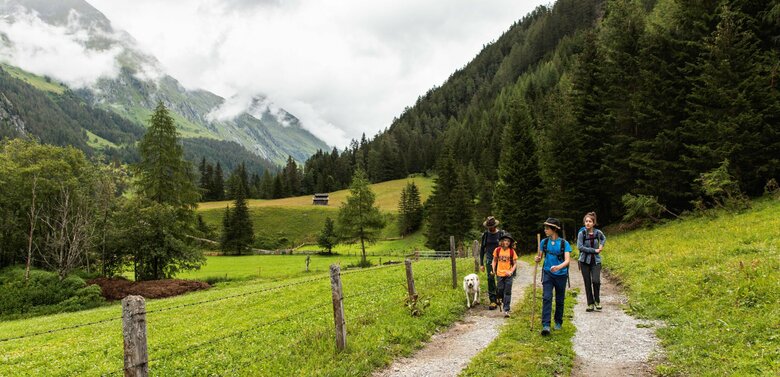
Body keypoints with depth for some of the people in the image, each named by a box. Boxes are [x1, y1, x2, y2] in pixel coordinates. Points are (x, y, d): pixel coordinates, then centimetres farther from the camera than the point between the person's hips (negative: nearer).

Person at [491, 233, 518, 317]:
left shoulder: (512, 251, -4)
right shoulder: (497, 250, -1)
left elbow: (515, 264, -1)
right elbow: (494, 261, 10)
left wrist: (511, 271, -15)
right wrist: (493, 270, 0)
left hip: (508, 275, -2)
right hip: (499, 274, 2)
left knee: (507, 292, -2)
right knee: (500, 291, 6)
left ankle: (506, 310, 1)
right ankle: (504, 300, 37)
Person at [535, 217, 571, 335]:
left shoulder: (564, 243, -9)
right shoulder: (544, 242, 0)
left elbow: (567, 260, -17)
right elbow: (540, 257, 8)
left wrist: (559, 267, -36)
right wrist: (537, 259, -17)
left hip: (561, 274, -1)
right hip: (548, 274, 1)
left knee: (559, 300, 11)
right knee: (547, 298, -13)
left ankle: (558, 322, 30)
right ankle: (545, 325, -17)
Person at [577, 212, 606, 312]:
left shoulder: (598, 232, -1)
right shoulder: (581, 233, -7)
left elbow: (604, 238, 22)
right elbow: (580, 247, -16)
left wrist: (601, 245, 2)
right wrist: (594, 250, -16)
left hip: (596, 261, 0)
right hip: (585, 261, 0)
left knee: (596, 281, -16)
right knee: (587, 283, 4)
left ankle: (597, 301, 8)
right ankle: (590, 304, 15)